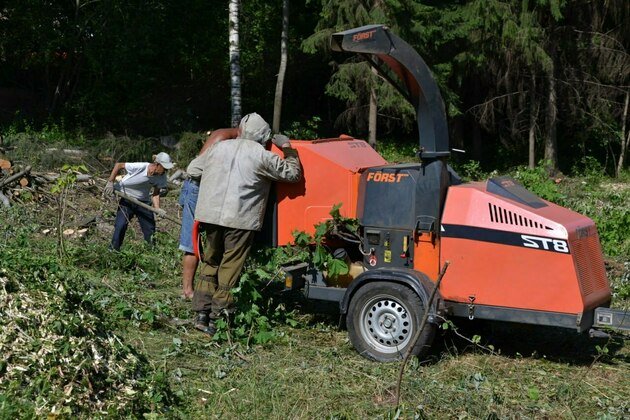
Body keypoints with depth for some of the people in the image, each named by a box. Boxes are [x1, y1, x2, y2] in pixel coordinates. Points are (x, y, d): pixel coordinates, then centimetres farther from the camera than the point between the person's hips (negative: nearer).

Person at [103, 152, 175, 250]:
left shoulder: (161, 177, -15)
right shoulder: (140, 167, -29)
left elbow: (155, 194, -9)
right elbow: (118, 165, -18)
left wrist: (157, 208, -26)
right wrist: (110, 183, -20)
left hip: (144, 201, 4)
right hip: (127, 198, -4)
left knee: (150, 228, 3)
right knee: (121, 225, -15)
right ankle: (113, 250, -4)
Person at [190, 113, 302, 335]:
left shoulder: (218, 148, 12)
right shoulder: (261, 155, -2)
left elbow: (199, 166, 26)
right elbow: (292, 173, 3)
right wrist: (287, 148, 17)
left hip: (210, 215, 4)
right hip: (240, 220, -4)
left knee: (210, 264, 18)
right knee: (229, 269, 3)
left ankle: (202, 314, 15)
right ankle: (217, 320, 4)